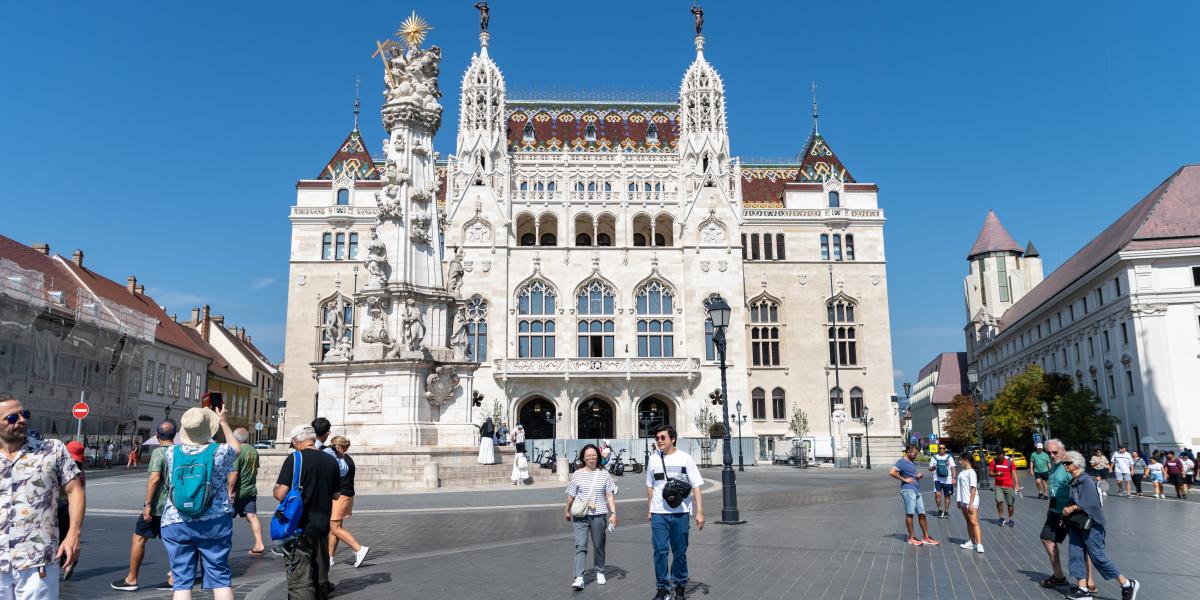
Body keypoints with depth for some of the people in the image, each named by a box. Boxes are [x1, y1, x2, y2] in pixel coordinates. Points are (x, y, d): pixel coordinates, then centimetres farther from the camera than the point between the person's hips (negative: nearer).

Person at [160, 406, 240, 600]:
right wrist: (223, 422, 23)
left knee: (182, 581, 6)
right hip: (214, 523, -1)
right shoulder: (220, 452, -9)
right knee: (220, 577, 6)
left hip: (176, 524, 2)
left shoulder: (172, 452, -3)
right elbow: (237, 448, 15)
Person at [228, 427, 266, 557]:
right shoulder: (253, 451, 7)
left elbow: (234, 473, -21)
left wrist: (230, 491, -17)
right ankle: (259, 545, -6)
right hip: (251, 490, 6)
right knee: (252, 516, 2)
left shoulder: (237, 451, -17)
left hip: (238, 492, -6)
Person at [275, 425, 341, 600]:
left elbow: (280, 494, -17)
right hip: (322, 526, 5)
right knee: (320, 573, 19)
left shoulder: (294, 459, -11)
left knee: (300, 578, -4)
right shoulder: (331, 461, 4)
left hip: (299, 528, -5)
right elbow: (335, 495, 12)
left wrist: (274, 490, 5)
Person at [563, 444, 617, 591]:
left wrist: (613, 513, -6)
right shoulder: (577, 474, 2)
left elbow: (609, 495, 1)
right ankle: (579, 578, -12)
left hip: (599, 515, 1)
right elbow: (571, 495, 10)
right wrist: (567, 511, 18)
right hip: (580, 516, -1)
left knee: (599, 546, 12)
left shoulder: (604, 474, 3)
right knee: (580, 546, -9)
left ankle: (599, 573, 31)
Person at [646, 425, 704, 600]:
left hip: (680, 513, -2)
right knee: (660, 551, -2)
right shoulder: (654, 461, 6)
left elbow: (696, 486, -3)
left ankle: (680, 586, 22)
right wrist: (649, 510, 15)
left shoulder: (685, 458, -2)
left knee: (680, 552, 7)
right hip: (658, 513, 2)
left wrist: (699, 512, -8)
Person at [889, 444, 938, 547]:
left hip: (917, 490, 9)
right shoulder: (902, 462, -9)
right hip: (908, 490, -9)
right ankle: (911, 538, 4)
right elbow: (892, 472, -20)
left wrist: (917, 476, 12)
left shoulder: (911, 462, 20)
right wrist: (904, 479, -16)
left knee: (922, 514, 9)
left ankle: (926, 537, 16)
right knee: (910, 514, -3)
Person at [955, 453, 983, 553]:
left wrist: (971, 504, -20)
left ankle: (979, 544, -14)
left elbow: (973, 489, -17)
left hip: (971, 501, -9)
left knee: (974, 522, -12)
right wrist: (959, 501, 17)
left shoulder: (971, 472, -13)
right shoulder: (962, 471, 12)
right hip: (963, 501, 9)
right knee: (968, 522, 15)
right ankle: (971, 542, 23)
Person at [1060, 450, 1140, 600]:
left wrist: (1071, 508, -17)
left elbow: (1089, 504, -23)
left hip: (1090, 525, -8)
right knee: (1075, 554, 3)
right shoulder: (1074, 481, 10)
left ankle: (1128, 585, 14)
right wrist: (1066, 514, 7)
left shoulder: (1085, 481, -15)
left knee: (1098, 557, -1)